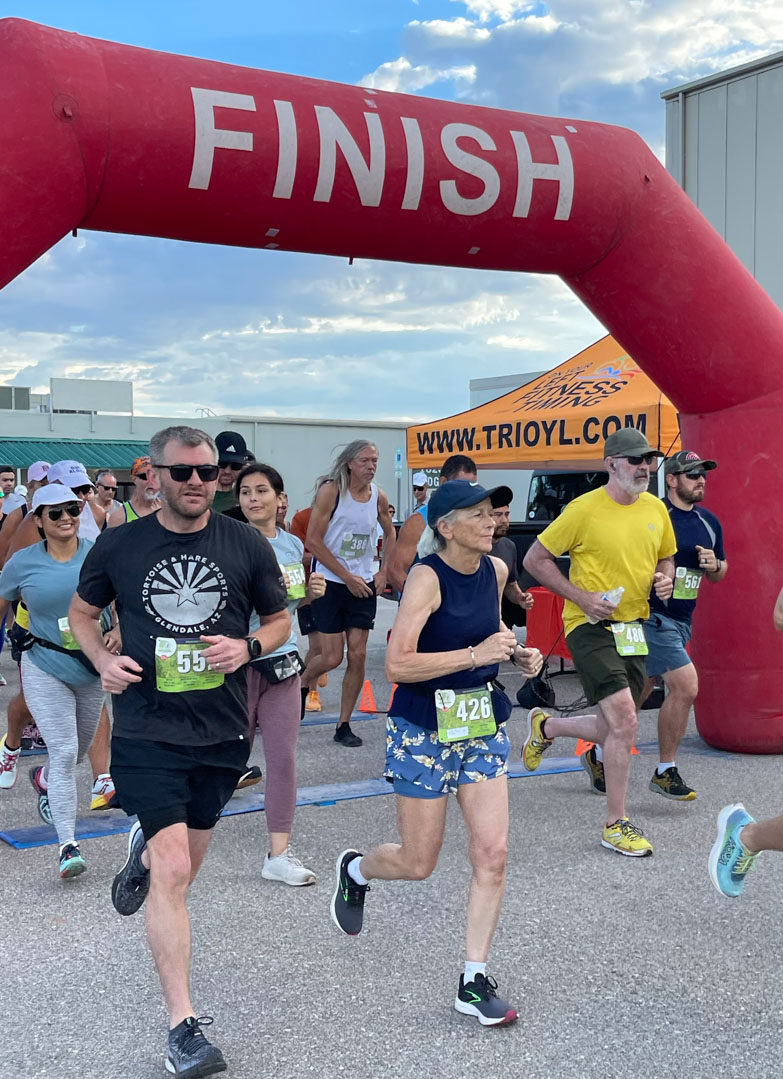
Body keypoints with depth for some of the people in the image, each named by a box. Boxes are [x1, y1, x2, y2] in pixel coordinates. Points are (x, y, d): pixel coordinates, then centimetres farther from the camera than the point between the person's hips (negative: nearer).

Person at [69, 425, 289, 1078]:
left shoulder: (247, 545, -1)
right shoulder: (120, 546, -2)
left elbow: (280, 620, 10)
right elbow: (82, 614, 13)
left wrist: (247, 646, -11)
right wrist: (103, 661, -7)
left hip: (221, 732, 3)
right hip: (148, 731, -2)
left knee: (182, 868, 19)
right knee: (173, 872, -12)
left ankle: (144, 850, 57)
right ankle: (183, 1027, -3)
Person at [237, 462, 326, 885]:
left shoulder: (293, 545, 6)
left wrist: (311, 592, 0)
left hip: (282, 661, 5)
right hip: (239, 661, -5)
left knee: (283, 758, 4)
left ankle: (278, 854, 12)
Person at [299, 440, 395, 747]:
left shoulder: (379, 497, 3)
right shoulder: (331, 491, -12)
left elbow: (389, 534, 21)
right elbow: (313, 541, -14)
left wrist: (383, 573, 7)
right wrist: (347, 577, -13)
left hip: (364, 585, 4)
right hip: (331, 583, -4)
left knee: (357, 656, 0)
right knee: (332, 658, -5)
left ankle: (343, 725, 11)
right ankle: (299, 683, 27)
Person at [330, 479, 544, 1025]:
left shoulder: (496, 570, 3)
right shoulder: (427, 577, -18)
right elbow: (398, 664, -25)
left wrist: (517, 652, 4)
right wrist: (475, 654, -27)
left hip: (484, 722, 6)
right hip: (425, 727, -5)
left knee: (492, 852, -3)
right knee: (418, 864, 6)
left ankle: (476, 980, 10)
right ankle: (355, 869, 40)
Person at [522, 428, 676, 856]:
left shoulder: (656, 508, 7)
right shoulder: (585, 509, -12)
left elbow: (666, 558, 23)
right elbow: (535, 559, -7)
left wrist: (665, 579, -1)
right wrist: (581, 596, -15)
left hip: (633, 626, 7)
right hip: (591, 626, -7)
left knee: (619, 729, 11)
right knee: (623, 720, -17)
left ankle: (546, 726, 40)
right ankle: (616, 825, -3)